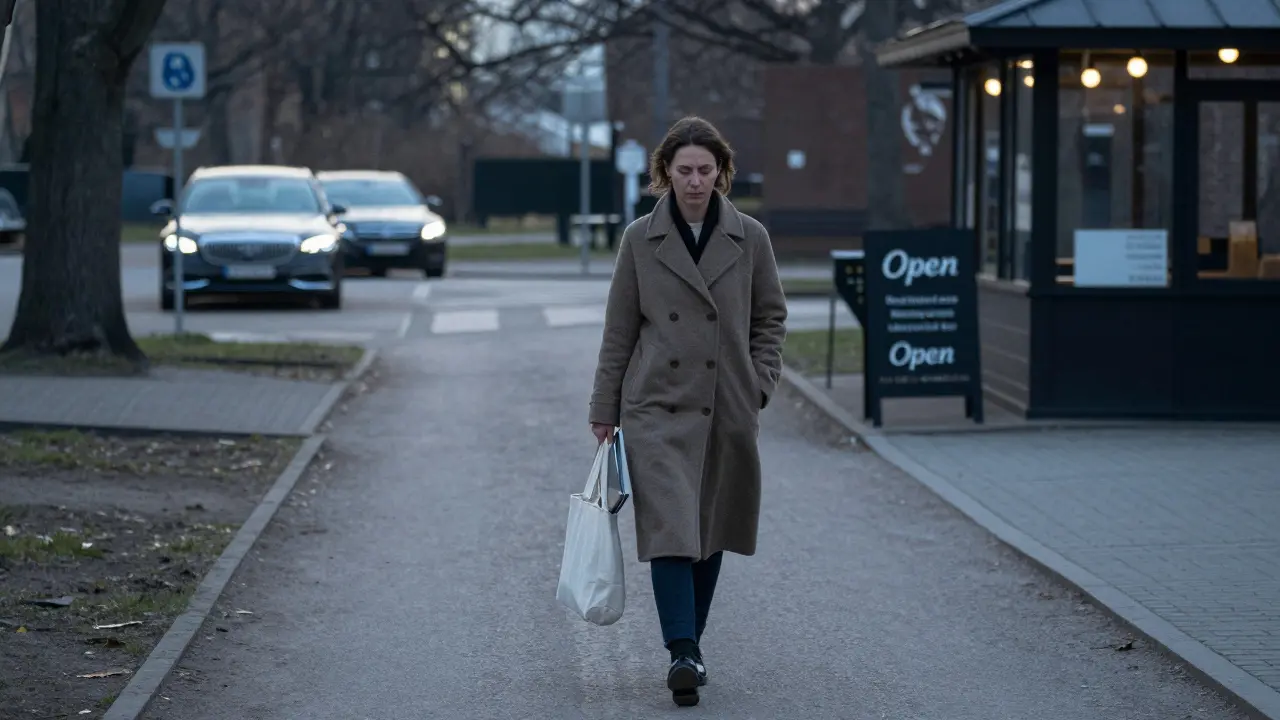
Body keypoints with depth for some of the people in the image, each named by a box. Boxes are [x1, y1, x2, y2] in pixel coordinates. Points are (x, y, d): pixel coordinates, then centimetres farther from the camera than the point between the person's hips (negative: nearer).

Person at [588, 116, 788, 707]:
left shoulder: (749, 238, 1)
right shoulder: (640, 239, -1)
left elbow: (770, 316, 11)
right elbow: (619, 329, 4)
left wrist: (759, 384, 0)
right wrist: (604, 409, 4)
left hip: (727, 411, 2)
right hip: (658, 407, -2)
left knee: (711, 532, 10)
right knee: (669, 527, -13)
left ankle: (690, 642, 23)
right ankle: (683, 654, -17)